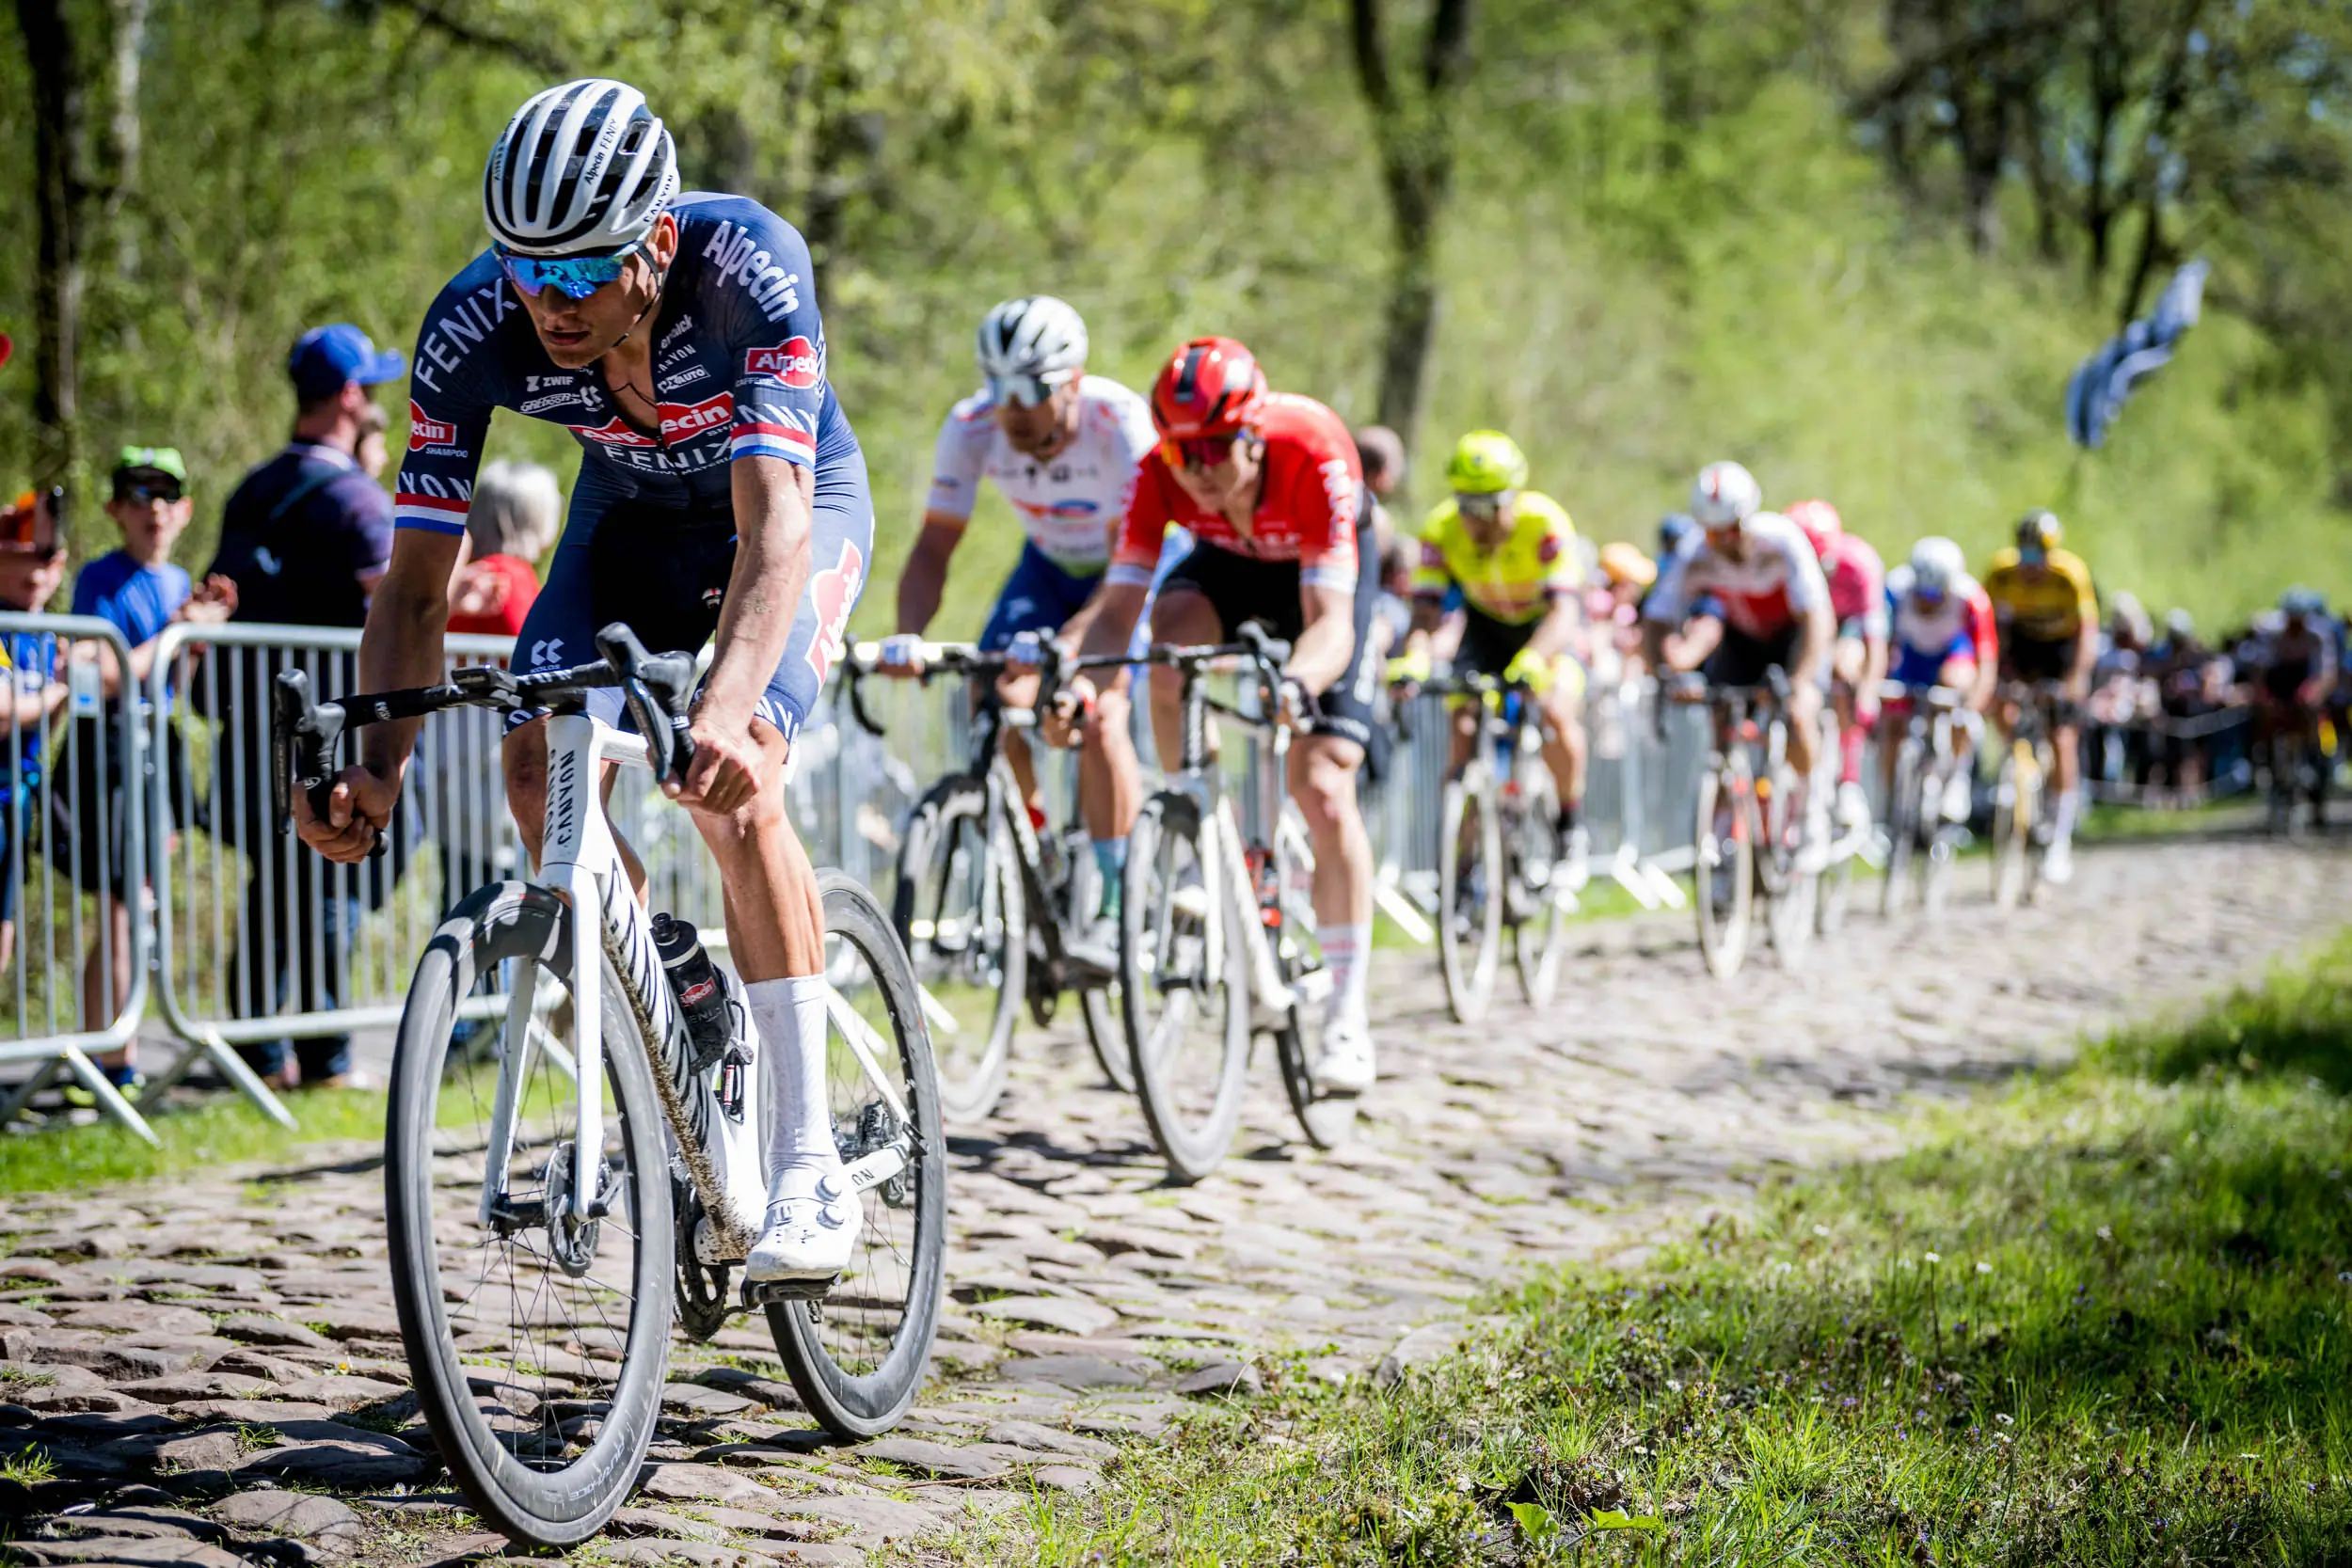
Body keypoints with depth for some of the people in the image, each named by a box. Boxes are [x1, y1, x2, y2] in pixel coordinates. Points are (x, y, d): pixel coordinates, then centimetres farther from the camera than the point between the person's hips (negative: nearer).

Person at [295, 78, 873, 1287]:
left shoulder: (749, 267, -38)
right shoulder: (473, 328, -29)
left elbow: (774, 525, -47)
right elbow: (416, 584, -24)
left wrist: (725, 712, -63)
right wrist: (374, 769, -40)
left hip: (794, 497, -4)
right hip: (631, 511, 4)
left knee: (731, 784, -26)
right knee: (539, 765, -20)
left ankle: (807, 1163, -19)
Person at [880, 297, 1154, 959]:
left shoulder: (1120, 422, -35)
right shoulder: (972, 426, -25)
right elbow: (934, 547, -23)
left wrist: (1064, 643, -56)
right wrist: (908, 635, -43)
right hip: (1051, 564, 4)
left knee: (1100, 716, -25)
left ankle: (1114, 911, -18)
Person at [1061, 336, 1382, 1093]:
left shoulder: (1314, 459, -39)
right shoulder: (1161, 474, -30)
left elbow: (1330, 620, -46)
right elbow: (1119, 604, -32)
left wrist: (1296, 682, -67)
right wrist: (1081, 680, -52)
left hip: (1326, 569, -3)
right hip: (1228, 562, 3)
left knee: (1322, 787, -15)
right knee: (1172, 634, -34)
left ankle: (1348, 1010, -5)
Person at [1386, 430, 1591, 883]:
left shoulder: (1545, 523, -33)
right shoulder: (1441, 531, -25)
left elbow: (1564, 611, -42)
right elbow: (1425, 612, -29)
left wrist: (1532, 660, -61)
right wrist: (1413, 659, -51)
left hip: (1547, 628, -3)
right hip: (1485, 626, 3)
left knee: (1556, 711, -28)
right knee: (1465, 726, -17)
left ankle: (1571, 828, -6)